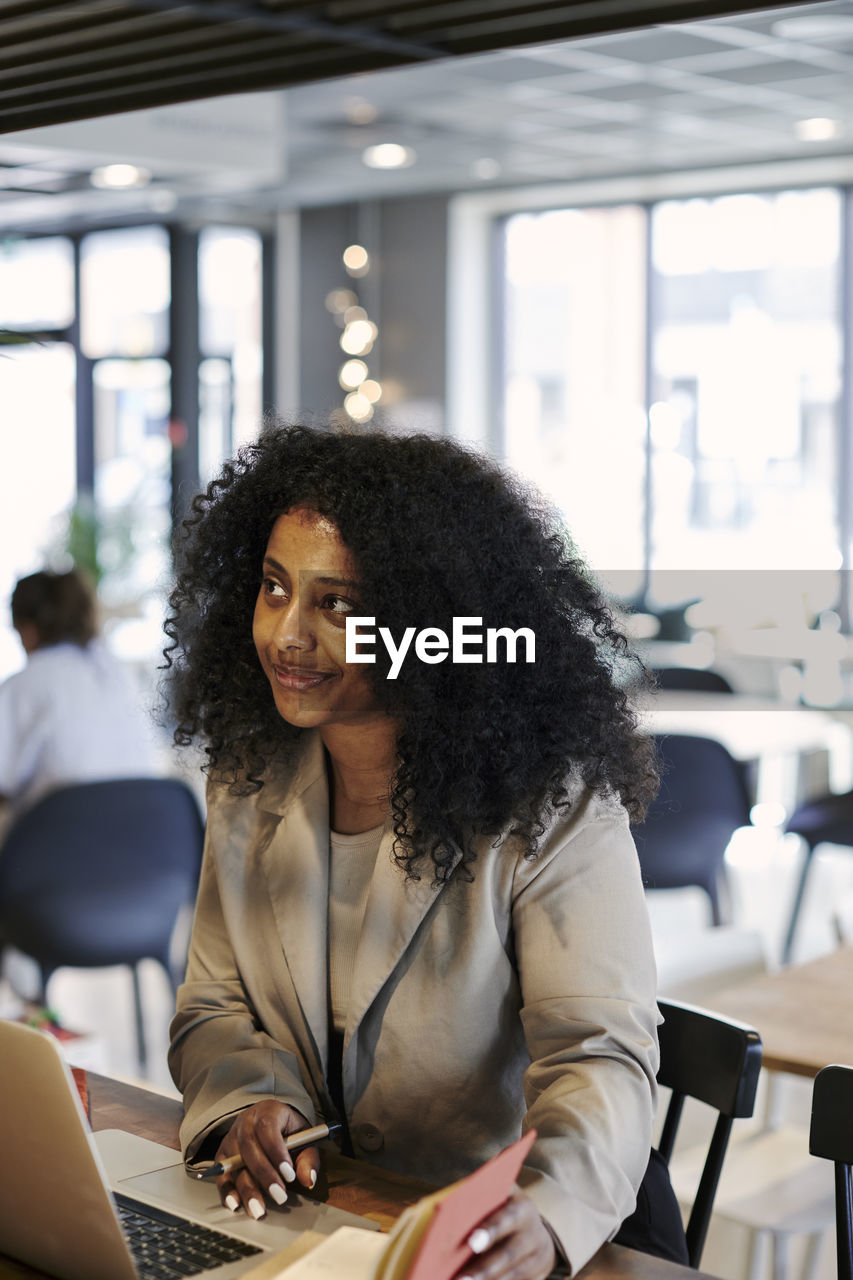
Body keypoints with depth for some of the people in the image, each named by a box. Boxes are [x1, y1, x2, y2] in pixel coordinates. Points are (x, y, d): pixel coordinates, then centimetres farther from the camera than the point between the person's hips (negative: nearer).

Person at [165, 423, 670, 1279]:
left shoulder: (552, 807, -13)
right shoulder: (250, 783, 3)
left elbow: (599, 1053, -19)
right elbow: (212, 1011, 8)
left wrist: (544, 1210, -38)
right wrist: (252, 1104, -14)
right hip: (306, 1211, 3)